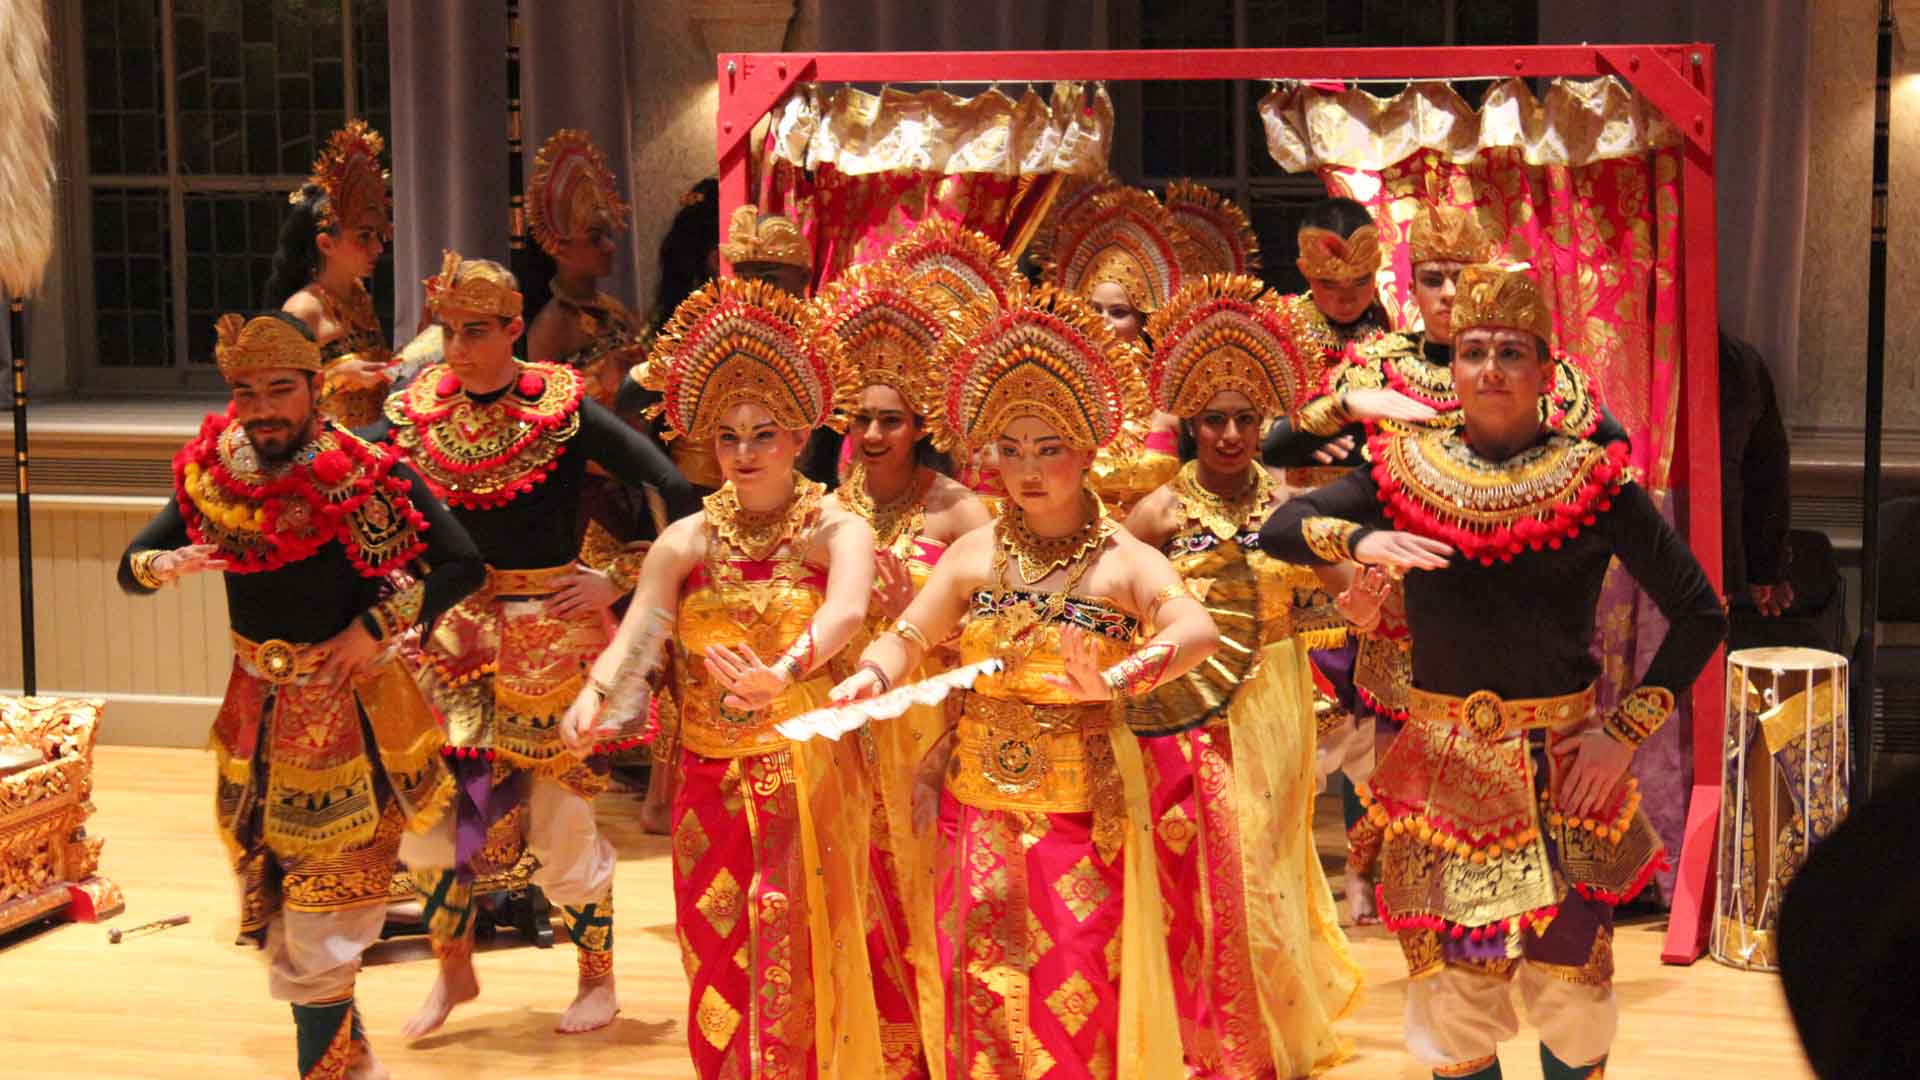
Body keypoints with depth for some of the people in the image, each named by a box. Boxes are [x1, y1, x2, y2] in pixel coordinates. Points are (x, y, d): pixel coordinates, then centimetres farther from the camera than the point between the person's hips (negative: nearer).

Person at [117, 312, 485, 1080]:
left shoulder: (368, 474, -16)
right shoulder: (212, 473, -2)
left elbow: (462, 564, -14)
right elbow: (130, 569, 6)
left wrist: (376, 627, -19)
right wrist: (164, 566, -16)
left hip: (348, 711, -5)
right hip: (256, 712, 6)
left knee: (322, 913, -1)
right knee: (270, 895, 15)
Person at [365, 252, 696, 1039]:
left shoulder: (563, 408, -12)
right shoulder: (417, 409, 0)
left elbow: (675, 492, -15)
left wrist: (622, 581, -14)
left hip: (549, 635, -4)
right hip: (450, 629, 4)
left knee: (561, 818, 3)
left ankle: (598, 979, 22)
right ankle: (453, 969, 25)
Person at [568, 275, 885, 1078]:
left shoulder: (836, 531, -7)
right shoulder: (688, 542, 3)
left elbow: (847, 609, -28)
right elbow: (636, 628, -11)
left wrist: (784, 671, -48)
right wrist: (594, 694, -32)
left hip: (808, 776, -3)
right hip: (711, 781, 4)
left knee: (792, 972, -3)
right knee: (718, 975, 10)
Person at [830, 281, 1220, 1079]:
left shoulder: (1124, 562, -6)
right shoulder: (976, 555, 4)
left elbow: (1198, 629, -23)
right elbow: (907, 637, 1)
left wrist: (1117, 682, -40)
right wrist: (871, 677, -22)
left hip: (1086, 823, -2)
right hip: (983, 818, 2)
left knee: (1079, 1001, 4)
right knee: (988, 1004, 5)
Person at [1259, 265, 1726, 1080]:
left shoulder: (1593, 482, -4)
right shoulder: (1408, 471, 2)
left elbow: (1699, 613, -3)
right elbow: (1279, 529, -3)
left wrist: (1625, 731, -9)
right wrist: (1361, 540, -22)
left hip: (1563, 771, -1)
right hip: (1443, 769, 1)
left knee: (1569, 985, 4)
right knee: (1453, 988, 7)